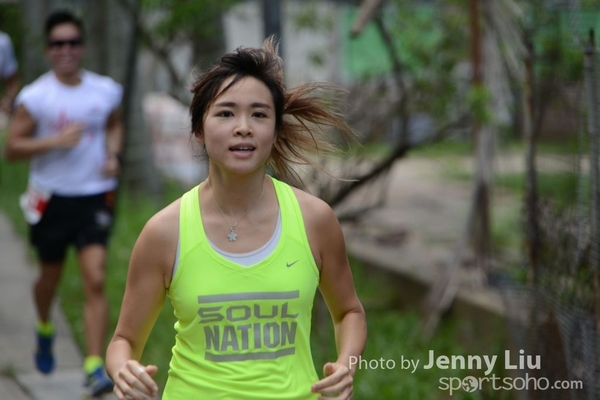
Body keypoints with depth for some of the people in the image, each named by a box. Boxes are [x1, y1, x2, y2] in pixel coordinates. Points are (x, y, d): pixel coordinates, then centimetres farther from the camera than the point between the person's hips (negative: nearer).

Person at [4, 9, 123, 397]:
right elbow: (12, 148, -8)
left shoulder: (106, 91, 1)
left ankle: (95, 368, -12)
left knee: (96, 281, -11)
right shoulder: (36, 96, -8)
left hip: (94, 195, 1)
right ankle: (45, 329, 50)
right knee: (51, 274, 17)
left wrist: (113, 154, 2)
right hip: (51, 197, -1)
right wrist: (56, 140, -21)